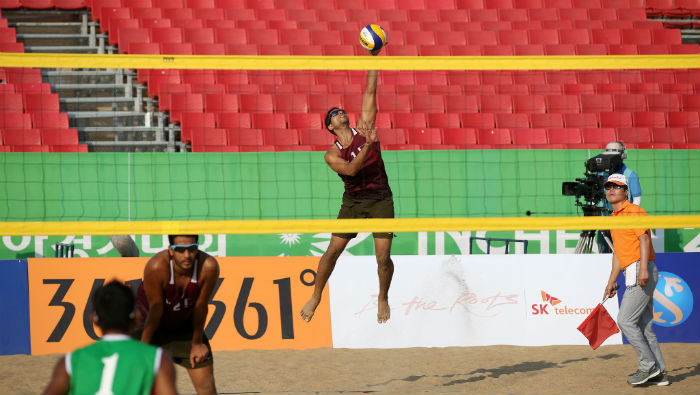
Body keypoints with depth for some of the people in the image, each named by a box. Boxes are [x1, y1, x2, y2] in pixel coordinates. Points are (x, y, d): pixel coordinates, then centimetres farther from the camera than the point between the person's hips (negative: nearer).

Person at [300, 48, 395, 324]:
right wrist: (368, 145, -34)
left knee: (383, 256, -9)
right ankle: (316, 296, 12)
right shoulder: (332, 154, -4)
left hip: (380, 200, 0)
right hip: (353, 201, 0)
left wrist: (373, 58, -10)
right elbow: (351, 169, -22)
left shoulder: (364, 127, 2)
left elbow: (370, 93, -3)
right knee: (333, 250, -6)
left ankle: (383, 298, 15)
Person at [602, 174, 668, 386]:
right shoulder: (615, 218, 22)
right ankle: (659, 373, 10)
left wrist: (643, 269, -30)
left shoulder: (634, 211, -6)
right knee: (644, 326, 8)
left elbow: (644, 238, -18)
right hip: (633, 276, 10)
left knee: (625, 320, -12)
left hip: (642, 272, -10)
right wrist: (611, 282, 27)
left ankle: (648, 366, -7)